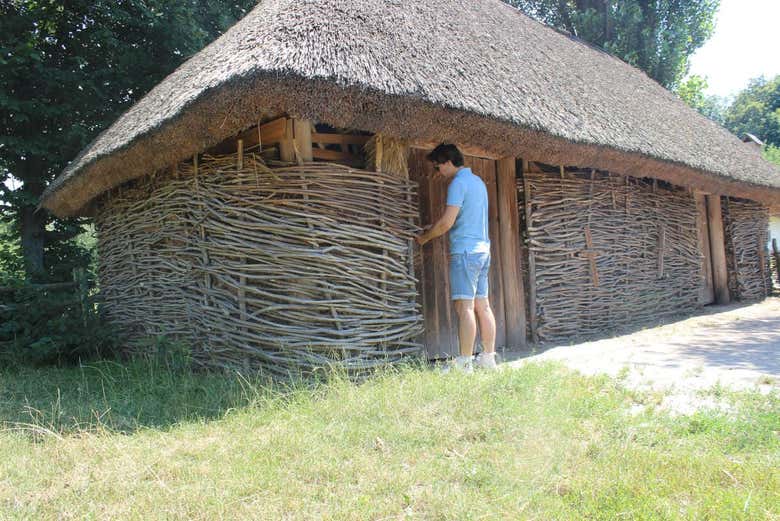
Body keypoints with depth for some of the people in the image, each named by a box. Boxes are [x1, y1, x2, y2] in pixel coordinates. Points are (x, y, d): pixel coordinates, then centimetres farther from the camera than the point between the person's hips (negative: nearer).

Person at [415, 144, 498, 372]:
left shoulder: (458, 183, -11)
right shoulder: (477, 181, 18)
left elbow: (446, 222, -17)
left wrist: (424, 237, -1)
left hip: (465, 250, -9)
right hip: (483, 250, 9)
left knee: (464, 307, -9)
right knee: (482, 305, 9)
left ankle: (465, 363, -9)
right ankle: (488, 358, 13)